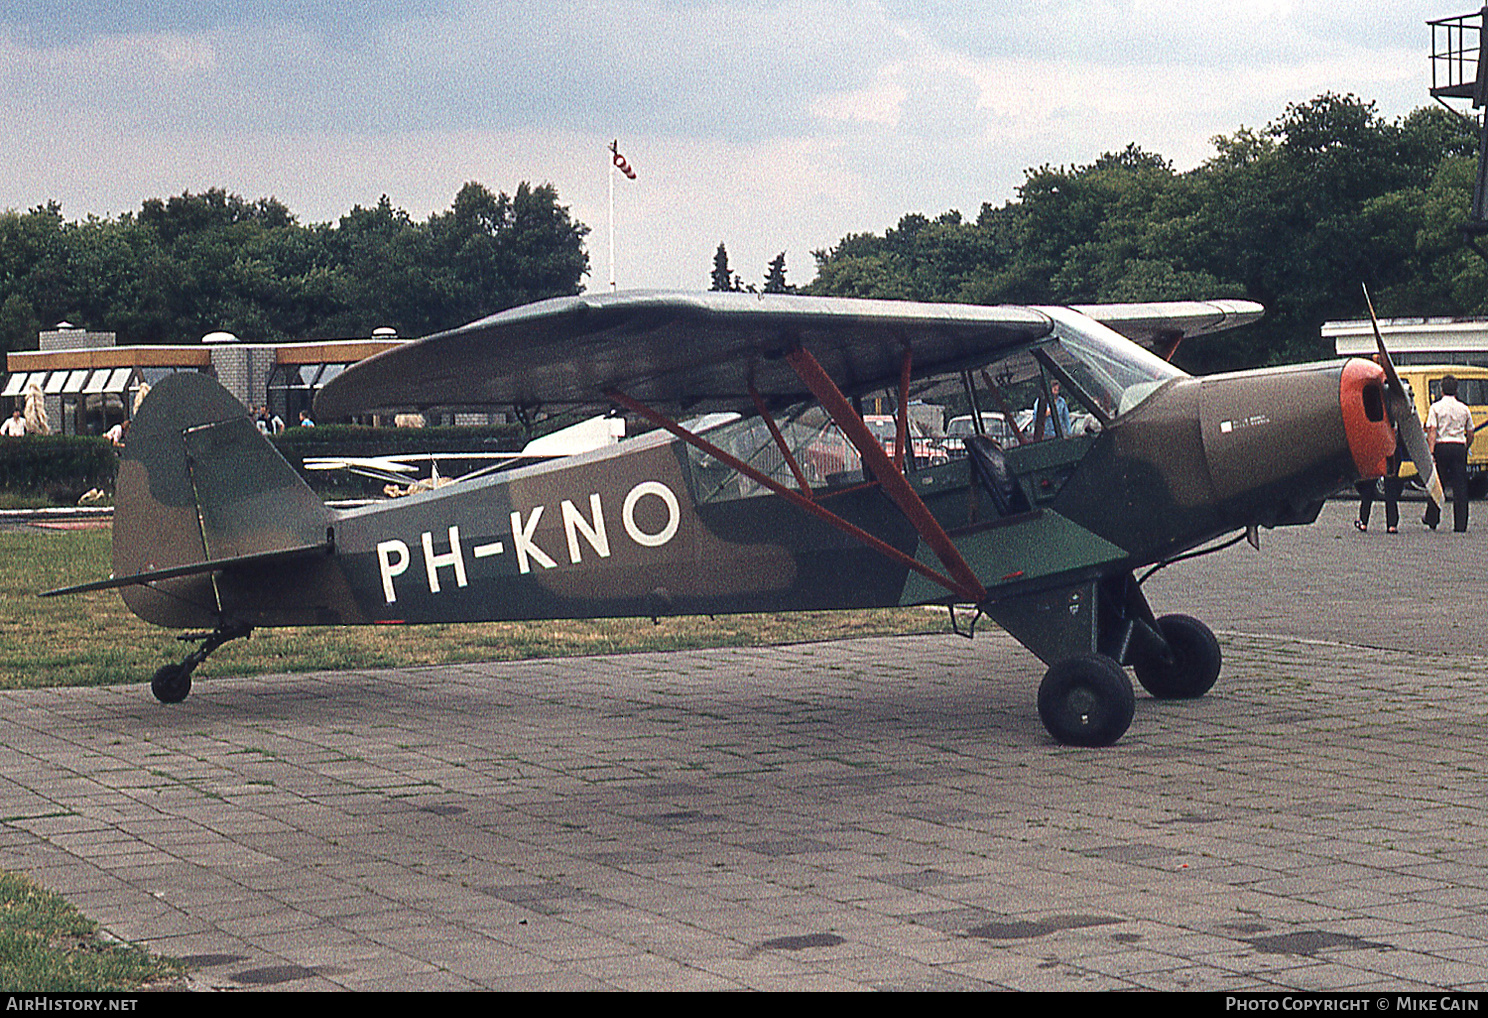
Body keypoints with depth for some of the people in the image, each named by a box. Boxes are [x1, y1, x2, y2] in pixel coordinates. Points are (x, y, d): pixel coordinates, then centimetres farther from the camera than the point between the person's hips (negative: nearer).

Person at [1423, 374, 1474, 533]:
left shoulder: (1436, 407, 0)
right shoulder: (1464, 409, 9)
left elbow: (1432, 431, -9)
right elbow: (1470, 435, 13)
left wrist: (1431, 451, -12)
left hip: (1441, 446, -2)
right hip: (1459, 447, 2)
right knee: (1460, 486, 2)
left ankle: (1432, 519, 19)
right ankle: (1460, 524, 1)